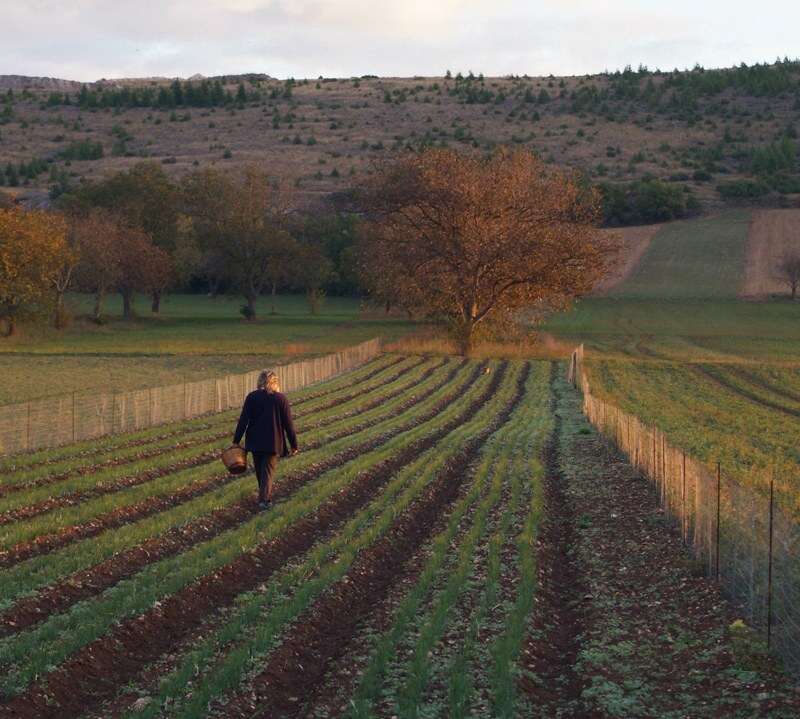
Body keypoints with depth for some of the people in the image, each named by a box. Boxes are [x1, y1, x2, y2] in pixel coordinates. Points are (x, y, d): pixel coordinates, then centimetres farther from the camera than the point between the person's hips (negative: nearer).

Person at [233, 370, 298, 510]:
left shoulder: (251, 397, -3)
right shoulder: (281, 398, -5)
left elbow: (243, 421, -5)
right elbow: (288, 424, -4)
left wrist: (236, 440, 0)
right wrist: (294, 444, 3)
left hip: (255, 441, 2)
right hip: (273, 442, -1)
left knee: (260, 471, 17)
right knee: (268, 472, 3)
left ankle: (266, 497, 30)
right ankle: (264, 499, -13)